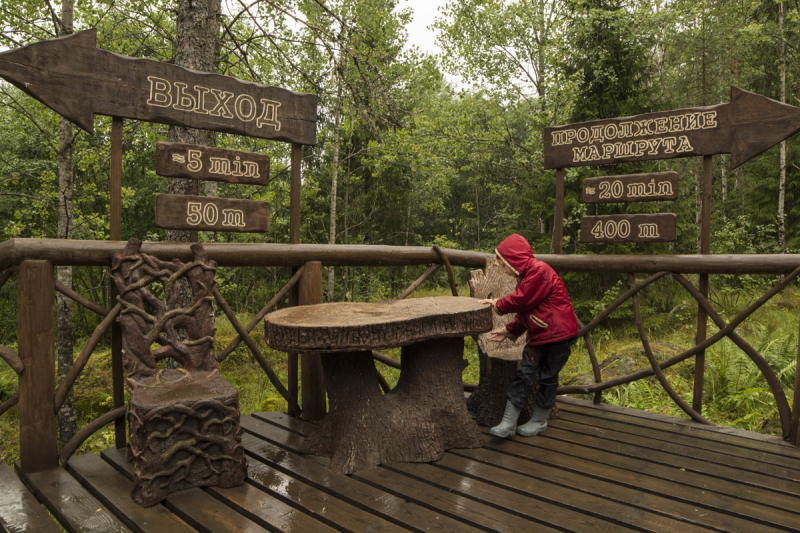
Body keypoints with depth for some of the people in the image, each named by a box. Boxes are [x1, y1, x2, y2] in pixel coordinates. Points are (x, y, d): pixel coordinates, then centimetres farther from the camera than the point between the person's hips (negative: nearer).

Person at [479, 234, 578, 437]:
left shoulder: (539, 270, -18)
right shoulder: (526, 276, 14)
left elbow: (522, 300, -20)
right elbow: (524, 311, 19)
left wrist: (498, 304, -5)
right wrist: (509, 331, 12)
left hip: (559, 334, -9)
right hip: (538, 335, 9)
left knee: (548, 377, 4)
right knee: (524, 374, 2)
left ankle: (539, 421, 20)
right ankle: (508, 423, 2)